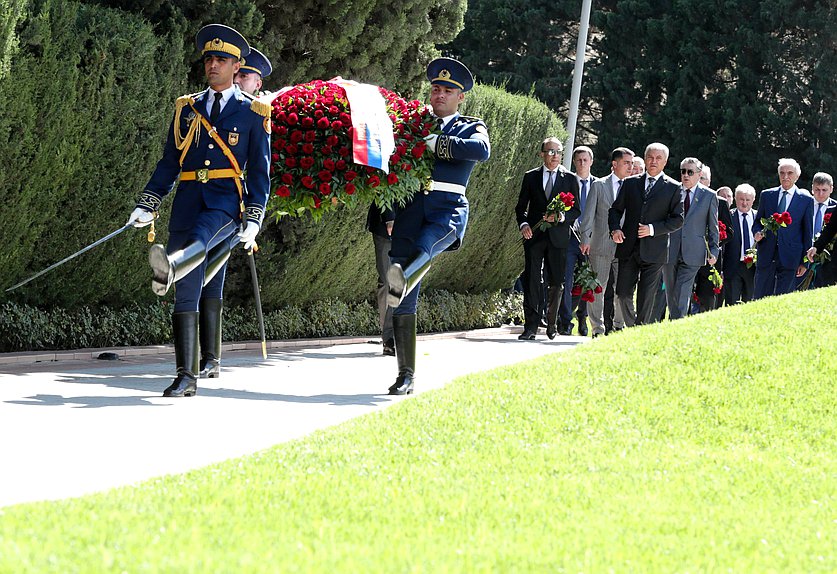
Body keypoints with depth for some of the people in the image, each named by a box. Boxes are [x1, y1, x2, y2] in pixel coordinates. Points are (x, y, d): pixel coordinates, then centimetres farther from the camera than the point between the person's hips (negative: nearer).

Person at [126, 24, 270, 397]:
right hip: (188, 201, 3)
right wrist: (146, 206, 6)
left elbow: (260, 171, 5)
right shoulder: (186, 108, 17)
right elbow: (169, 163, 17)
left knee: (200, 234, -39)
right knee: (188, 292, -4)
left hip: (227, 202, -3)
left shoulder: (252, 114, 7)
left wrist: (253, 219, -6)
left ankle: (169, 267, -71)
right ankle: (187, 377, -5)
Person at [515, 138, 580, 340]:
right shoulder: (531, 177, 9)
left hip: (558, 238, 0)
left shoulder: (569, 179, 7)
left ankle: (552, 324, 19)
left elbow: (576, 210, 7)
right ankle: (530, 327, -8)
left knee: (556, 283, 5)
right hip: (534, 235, 0)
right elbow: (521, 206, 11)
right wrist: (523, 224, -8)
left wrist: (561, 216, -13)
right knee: (532, 281, -7)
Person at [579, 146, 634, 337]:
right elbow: (589, 214, 1)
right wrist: (585, 239, -8)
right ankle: (598, 329, 8)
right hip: (601, 246, -1)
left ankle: (619, 326, 12)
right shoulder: (599, 186, 4)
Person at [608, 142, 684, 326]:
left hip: (654, 252, -3)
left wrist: (653, 229, -13)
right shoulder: (631, 183, 12)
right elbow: (615, 209, 16)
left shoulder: (673, 188, 3)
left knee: (645, 299, -4)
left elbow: (678, 220, -1)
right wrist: (615, 229, -4)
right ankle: (631, 329, 19)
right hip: (628, 249, 3)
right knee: (623, 294, 1)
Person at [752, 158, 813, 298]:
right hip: (766, 255, 2)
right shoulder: (766, 195, 11)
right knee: (760, 299, 1)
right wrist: (757, 233, -6)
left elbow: (808, 233, 5)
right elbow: (758, 221, 18)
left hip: (790, 259, -2)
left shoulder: (806, 200, 4)